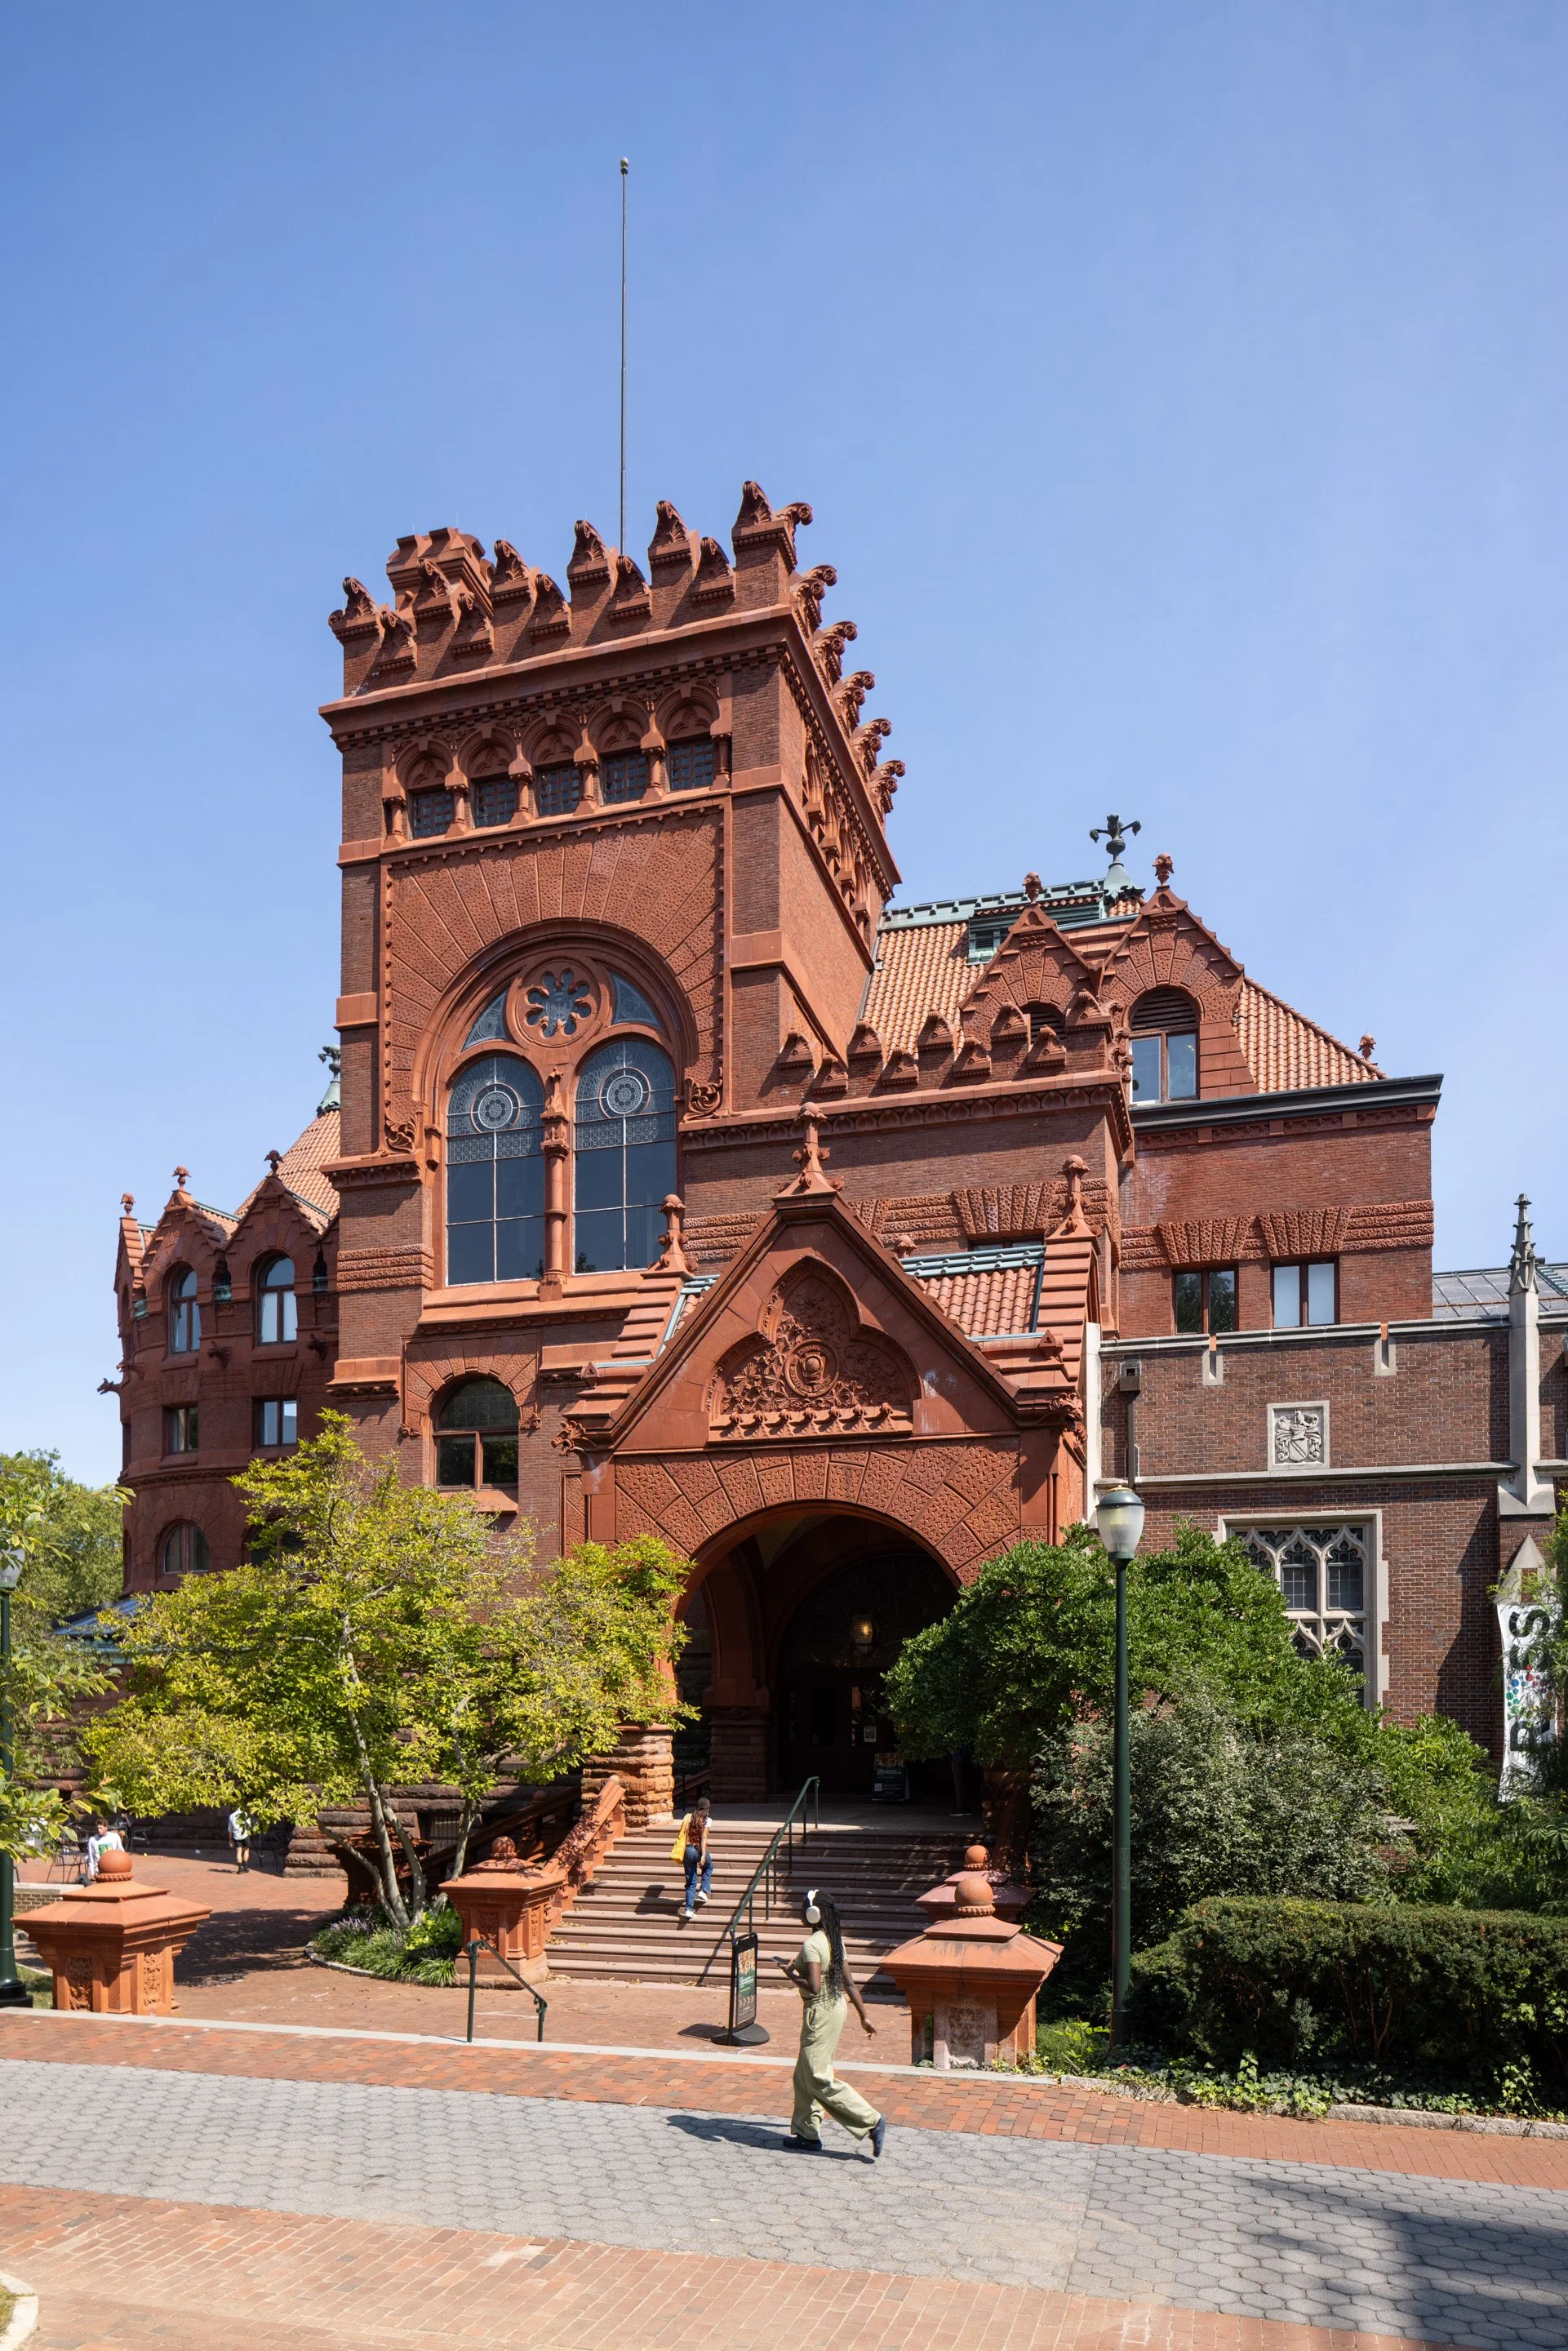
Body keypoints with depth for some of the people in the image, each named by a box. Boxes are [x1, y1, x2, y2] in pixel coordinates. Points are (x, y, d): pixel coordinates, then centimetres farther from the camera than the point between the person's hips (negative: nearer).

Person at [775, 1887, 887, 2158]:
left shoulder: (811, 1945, -20)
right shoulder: (834, 1941, 7)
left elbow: (813, 1987, -29)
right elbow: (849, 1983, 11)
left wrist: (790, 1972, -14)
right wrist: (863, 2016, 16)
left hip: (820, 2012, -10)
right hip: (836, 2007, 10)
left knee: (819, 2080, -2)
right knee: (804, 2076, 18)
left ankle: (872, 2122, -4)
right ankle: (807, 2133, 24)